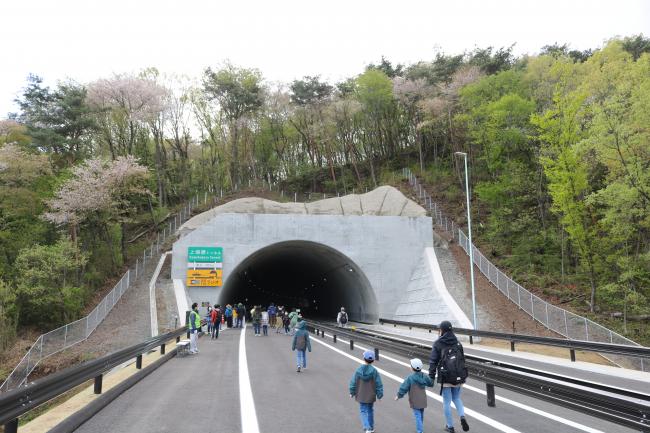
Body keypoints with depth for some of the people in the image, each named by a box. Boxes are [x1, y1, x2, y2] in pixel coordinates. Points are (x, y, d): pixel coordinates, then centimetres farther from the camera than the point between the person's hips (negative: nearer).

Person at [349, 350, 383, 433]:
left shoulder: (358, 370, -14)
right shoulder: (374, 371, -17)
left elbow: (353, 382, -6)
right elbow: (379, 384, -11)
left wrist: (352, 392, 9)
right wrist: (379, 395, 3)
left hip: (361, 396, 0)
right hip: (371, 396, 1)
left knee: (363, 411, 10)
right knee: (370, 410, 20)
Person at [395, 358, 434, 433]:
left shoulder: (410, 378, -20)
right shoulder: (424, 376, -3)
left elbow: (404, 388, -16)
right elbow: (431, 383, 15)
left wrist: (398, 396, -2)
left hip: (415, 402, -6)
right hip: (423, 401, 6)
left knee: (417, 416, -2)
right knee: (421, 415, 21)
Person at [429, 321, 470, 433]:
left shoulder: (438, 344, -7)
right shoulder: (457, 343, 5)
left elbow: (433, 361, -10)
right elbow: (463, 359, 10)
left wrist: (431, 377, -6)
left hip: (445, 377, -4)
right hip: (458, 376, 4)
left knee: (447, 402, 8)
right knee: (456, 398, 22)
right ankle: (462, 416, -1)